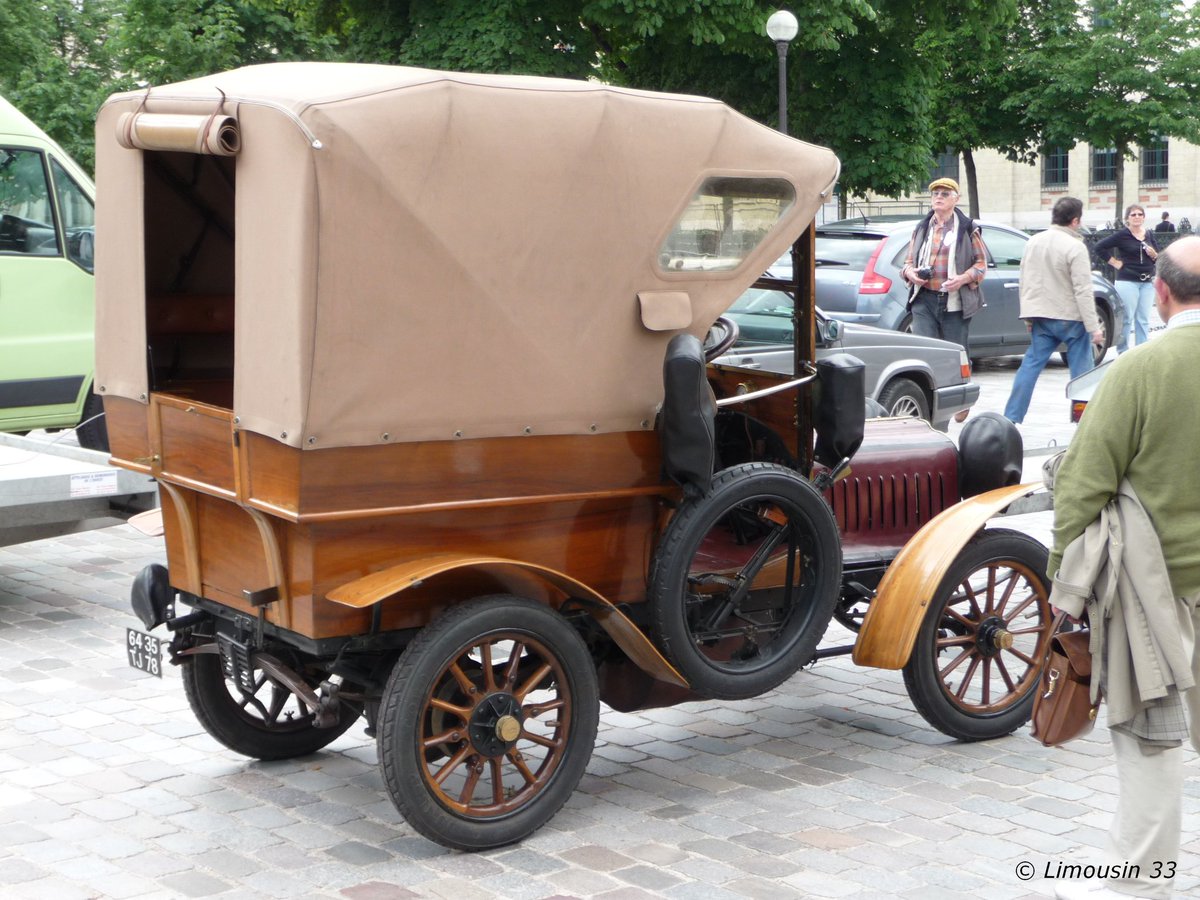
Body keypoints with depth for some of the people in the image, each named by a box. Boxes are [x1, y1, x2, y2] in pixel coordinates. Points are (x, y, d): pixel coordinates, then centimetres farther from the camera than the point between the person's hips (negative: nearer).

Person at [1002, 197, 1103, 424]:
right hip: (1070, 318, -5)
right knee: (1081, 367, 5)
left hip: (1041, 316, 5)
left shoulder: (1033, 242, 5)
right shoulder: (1075, 247, -15)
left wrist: (1029, 315, 22)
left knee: (1031, 364, 7)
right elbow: (1082, 291, -17)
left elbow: (1024, 282, 13)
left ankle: (1011, 417, 2)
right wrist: (1094, 327, -15)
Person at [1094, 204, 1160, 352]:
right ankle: (1122, 353, 4)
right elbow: (1099, 247, -10)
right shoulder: (1122, 235, -6)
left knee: (1144, 320, 9)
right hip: (1127, 282, -5)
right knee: (1126, 319, -4)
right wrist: (1115, 263, -8)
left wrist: (1154, 255, -5)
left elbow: (1159, 258, 18)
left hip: (1147, 283, 5)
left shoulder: (1149, 235, 10)